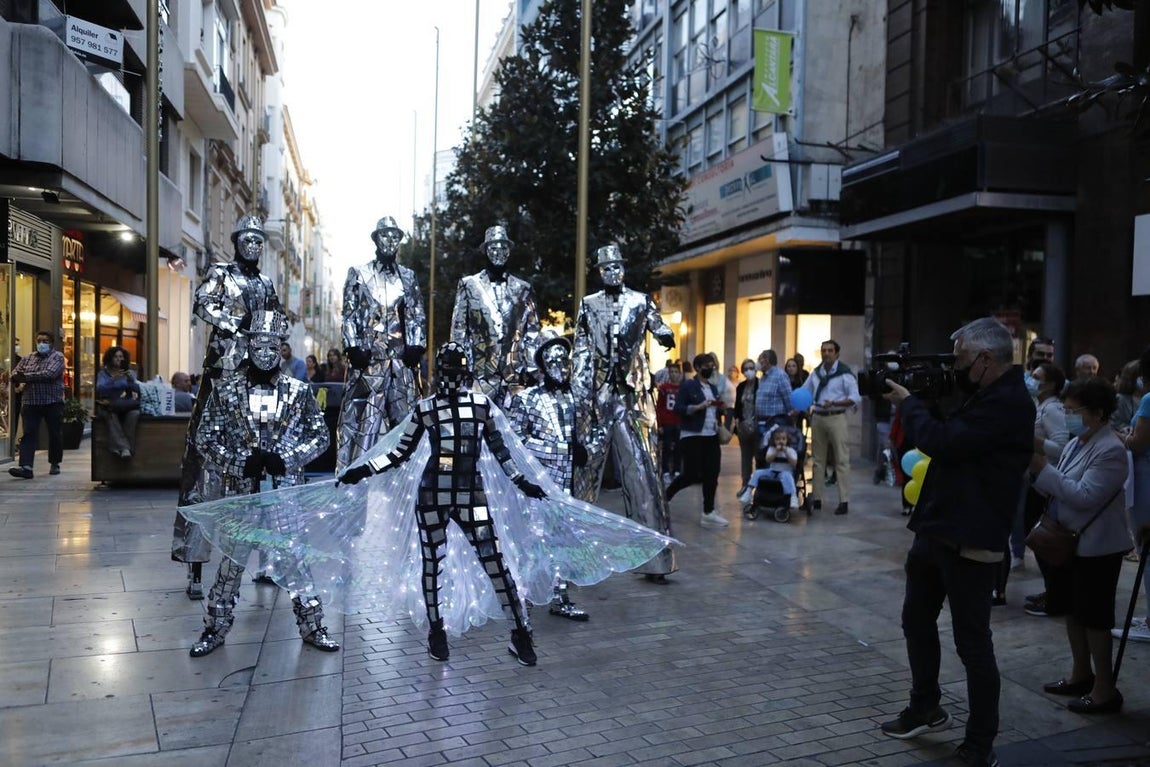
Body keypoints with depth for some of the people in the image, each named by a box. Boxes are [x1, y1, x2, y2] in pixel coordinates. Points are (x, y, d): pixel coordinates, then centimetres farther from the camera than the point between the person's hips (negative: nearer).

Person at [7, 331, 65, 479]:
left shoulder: (57, 357, 0)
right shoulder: (27, 358, 14)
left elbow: (50, 373, -18)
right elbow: (13, 376, 8)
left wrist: (26, 376, -16)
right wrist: (18, 378, -15)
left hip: (53, 402, -3)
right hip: (30, 403, 3)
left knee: (54, 434, 6)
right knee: (29, 434, -7)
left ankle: (54, 464, 22)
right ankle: (26, 467, -14)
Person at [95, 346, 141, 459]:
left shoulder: (129, 373, 17)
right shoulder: (103, 373, 12)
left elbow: (137, 390, 4)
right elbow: (100, 389, -7)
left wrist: (131, 380, -15)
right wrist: (113, 380, -20)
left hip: (126, 406, 1)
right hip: (108, 406, -1)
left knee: (134, 414, -34)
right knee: (112, 415, -37)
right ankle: (124, 448, -50)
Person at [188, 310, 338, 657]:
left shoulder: (299, 391, 1)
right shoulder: (225, 390, 1)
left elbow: (320, 436, 4)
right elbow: (205, 439, 1)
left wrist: (286, 459, -11)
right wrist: (241, 461, -14)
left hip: (284, 491, 0)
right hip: (239, 491, 0)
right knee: (231, 562, 8)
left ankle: (312, 627, 19)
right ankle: (215, 628, 27)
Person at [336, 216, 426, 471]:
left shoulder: (408, 277, 16)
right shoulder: (358, 275, 8)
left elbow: (417, 316, 13)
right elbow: (349, 315, 2)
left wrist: (417, 346, 0)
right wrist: (353, 347, -9)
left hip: (401, 357, 3)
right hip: (368, 357, -2)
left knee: (405, 414, 1)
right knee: (360, 415, -5)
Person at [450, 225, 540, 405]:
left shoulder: (523, 289, 12)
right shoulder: (469, 285, 8)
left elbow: (533, 331, 12)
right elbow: (458, 330, 6)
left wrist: (531, 368, 4)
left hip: (515, 372, 2)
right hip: (480, 372, -1)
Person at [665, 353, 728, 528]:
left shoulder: (712, 387, 17)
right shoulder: (688, 385, -6)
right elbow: (678, 408, -13)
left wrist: (720, 408, 2)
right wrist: (698, 407, -24)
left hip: (711, 436, 7)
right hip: (692, 436, -7)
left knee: (711, 475, 3)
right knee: (692, 475, -7)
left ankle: (708, 513, 10)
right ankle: (666, 495, 18)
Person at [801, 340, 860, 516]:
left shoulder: (844, 373, -6)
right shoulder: (816, 373, 11)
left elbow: (855, 398, -10)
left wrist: (834, 403, -21)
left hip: (836, 418, -6)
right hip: (817, 417, 6)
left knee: (841, 460, -3)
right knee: (818, 459, 10)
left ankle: (844, 501, 0)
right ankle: (817, 498, 17)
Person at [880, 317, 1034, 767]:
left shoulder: (1009, 403, -19)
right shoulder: (981, 396, 13)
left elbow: (942, 441, -25)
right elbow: (947, 434, 19)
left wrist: (908, 403, -9)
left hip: (970, 541, -10)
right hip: (936, 529, 10)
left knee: (972, 642, 0)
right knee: (917, 621, 20)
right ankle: (925, 710, 37)